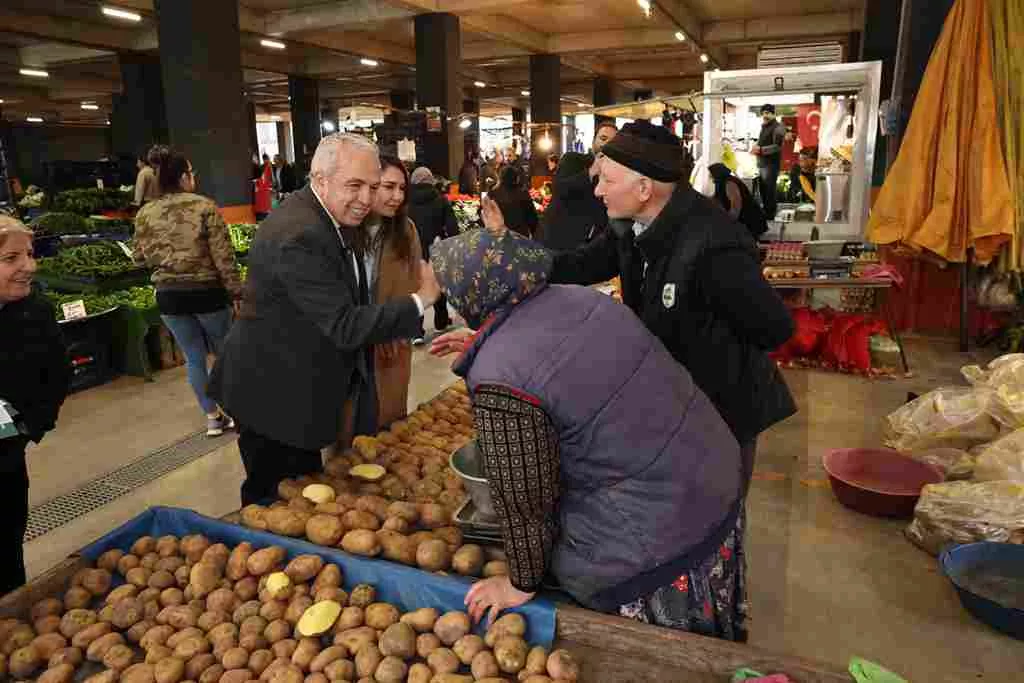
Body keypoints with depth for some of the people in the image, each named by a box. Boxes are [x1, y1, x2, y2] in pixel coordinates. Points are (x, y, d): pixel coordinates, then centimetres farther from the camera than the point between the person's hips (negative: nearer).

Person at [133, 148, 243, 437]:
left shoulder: (144, 214, 0)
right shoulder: (204, 207, -12)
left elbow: (140, 257, 9)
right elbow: (223, 255, -13)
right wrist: (236, 291, -5)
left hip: (168, 296, 3)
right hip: (207, 292, -3)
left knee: (194, 358, 14)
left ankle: (212, 417, 22)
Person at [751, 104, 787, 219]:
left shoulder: (778, 127, -7)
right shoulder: (764, 127, 20)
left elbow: (777, 146, -17)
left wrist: (761, 149, -24)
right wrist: (756, 148, 9)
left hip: (771, 164, -9)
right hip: (762, 164, 9)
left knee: (770, 191, -7)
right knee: (763, 190, 14)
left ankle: (770, 216, -2)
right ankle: (765, 213, 24)